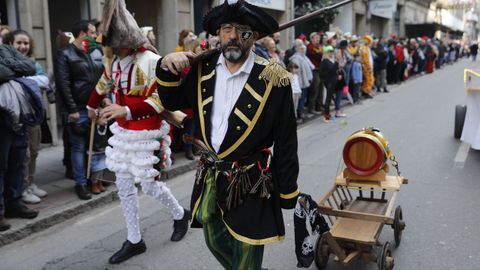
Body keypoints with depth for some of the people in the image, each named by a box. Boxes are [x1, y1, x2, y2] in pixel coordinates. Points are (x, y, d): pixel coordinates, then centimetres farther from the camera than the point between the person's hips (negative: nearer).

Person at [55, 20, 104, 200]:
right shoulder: (65, 54, -3)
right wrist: (72, 109, -15)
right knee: (79, 147, 3)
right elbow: (63, 84, -10)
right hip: (79, 110, -5)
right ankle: (81, 183, 12)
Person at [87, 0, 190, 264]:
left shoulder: (151, 61, -19)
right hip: (122, 132, 7)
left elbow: (162, 99, -24)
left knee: (149, 186, 3)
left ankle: (180, 215, 33)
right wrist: (92, 107, 38)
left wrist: (126, 111, -32)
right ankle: (134, 240, 22)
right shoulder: (112, 61, 3)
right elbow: (103, 85, 22)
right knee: (123, 186, 9)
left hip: (146, 134, -7)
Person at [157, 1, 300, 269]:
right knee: (215, 244, 23)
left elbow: (286, 141, -10)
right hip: (209, 178, 5)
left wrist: (287, 192, -6)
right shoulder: (203, 67, 0)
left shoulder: (272, 79, -15)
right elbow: (172, 102, 11)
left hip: (249, 184, -5)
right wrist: (166, 68, -7)